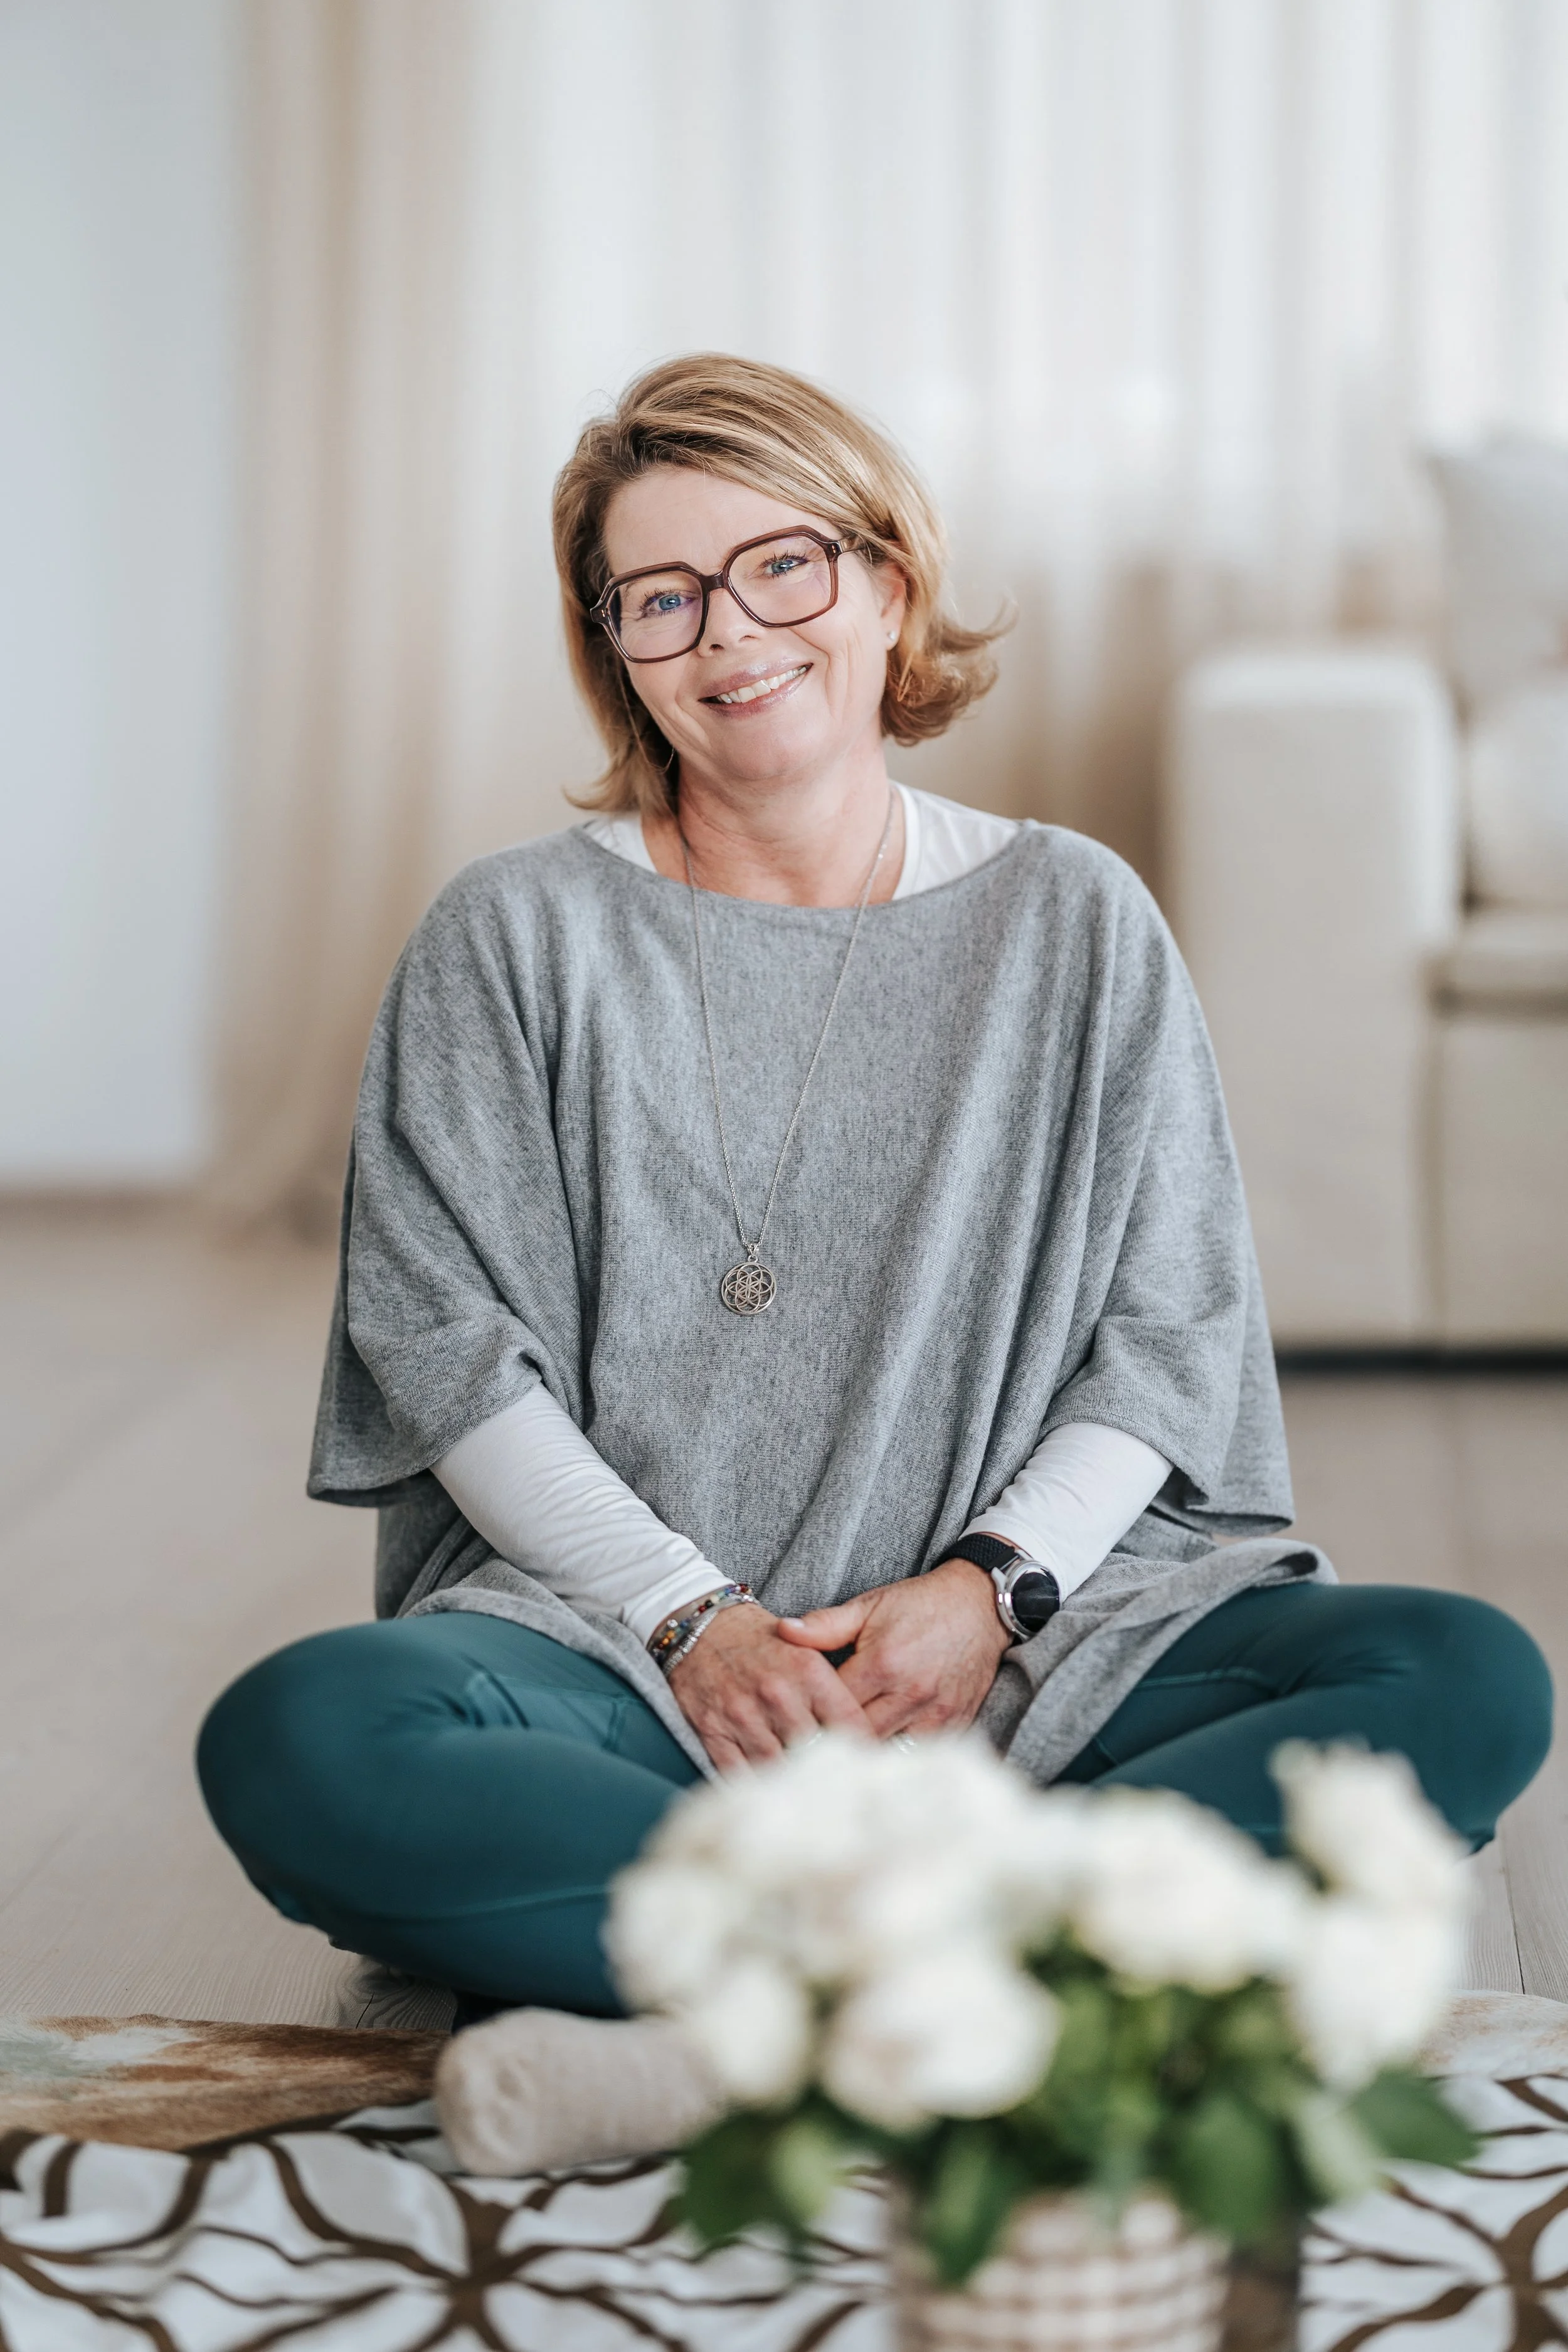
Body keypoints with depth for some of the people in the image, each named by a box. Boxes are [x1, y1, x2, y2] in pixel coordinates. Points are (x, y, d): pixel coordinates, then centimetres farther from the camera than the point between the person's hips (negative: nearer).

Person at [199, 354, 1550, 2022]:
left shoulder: (1073, 922, 10)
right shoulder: (514, 939, 7)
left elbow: (1171, 1338, 7)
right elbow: (447, 1343, 1)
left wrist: (992, 1586, -10)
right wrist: (688, 1618, -11)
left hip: (1036, 1620, 2)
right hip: (616, 1623, -1)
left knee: (1473, 1683, -23)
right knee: (296, 1743, -33)